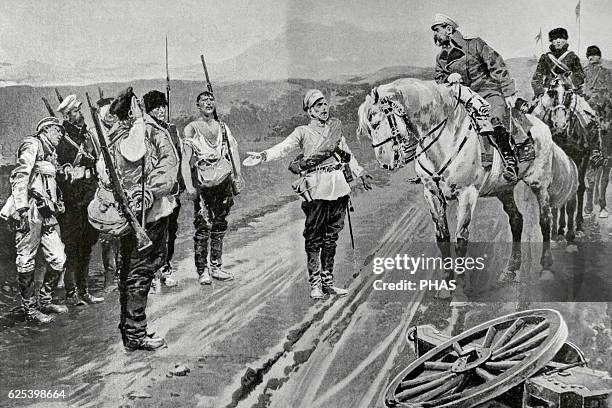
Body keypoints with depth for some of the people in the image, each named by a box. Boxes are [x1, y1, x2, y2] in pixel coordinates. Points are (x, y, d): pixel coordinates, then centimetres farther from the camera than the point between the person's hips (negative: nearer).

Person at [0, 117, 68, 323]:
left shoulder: (51, 154, 25)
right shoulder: (33, 144, -2)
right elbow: (20, 175, -14)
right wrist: (21, 207, -23)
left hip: (47, 213, 9)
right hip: (31, 210, -9)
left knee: (58, 259, 6)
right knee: (26, 261, -3)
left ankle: (44, 302, 20)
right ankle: (30, 310, 3)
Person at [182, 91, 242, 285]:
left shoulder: (223, 128, 13)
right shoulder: (191, 129, 1)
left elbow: (234, 150, 5)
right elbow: (185, 160, -6)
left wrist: (238, 174, -9)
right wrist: (189, 185, -16)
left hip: (224, 181, 4)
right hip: (202, 183, -4)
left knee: (219, 226, 8)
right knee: (203, 227, -6)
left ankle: (216, 267, 17)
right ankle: (202, 271, 0)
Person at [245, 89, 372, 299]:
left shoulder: (336, 126, 18)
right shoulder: (303, 132, 2)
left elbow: (348, 154, 29)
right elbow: (283, 147, -12)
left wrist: (361, 174, 33)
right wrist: (263, 156, -29)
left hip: (339, 187, 5)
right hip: (317, 189, -5)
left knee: (332, 236, 10)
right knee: (314, 237, -3)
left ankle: (327, 280, 18)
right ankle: (315, 283, 5)